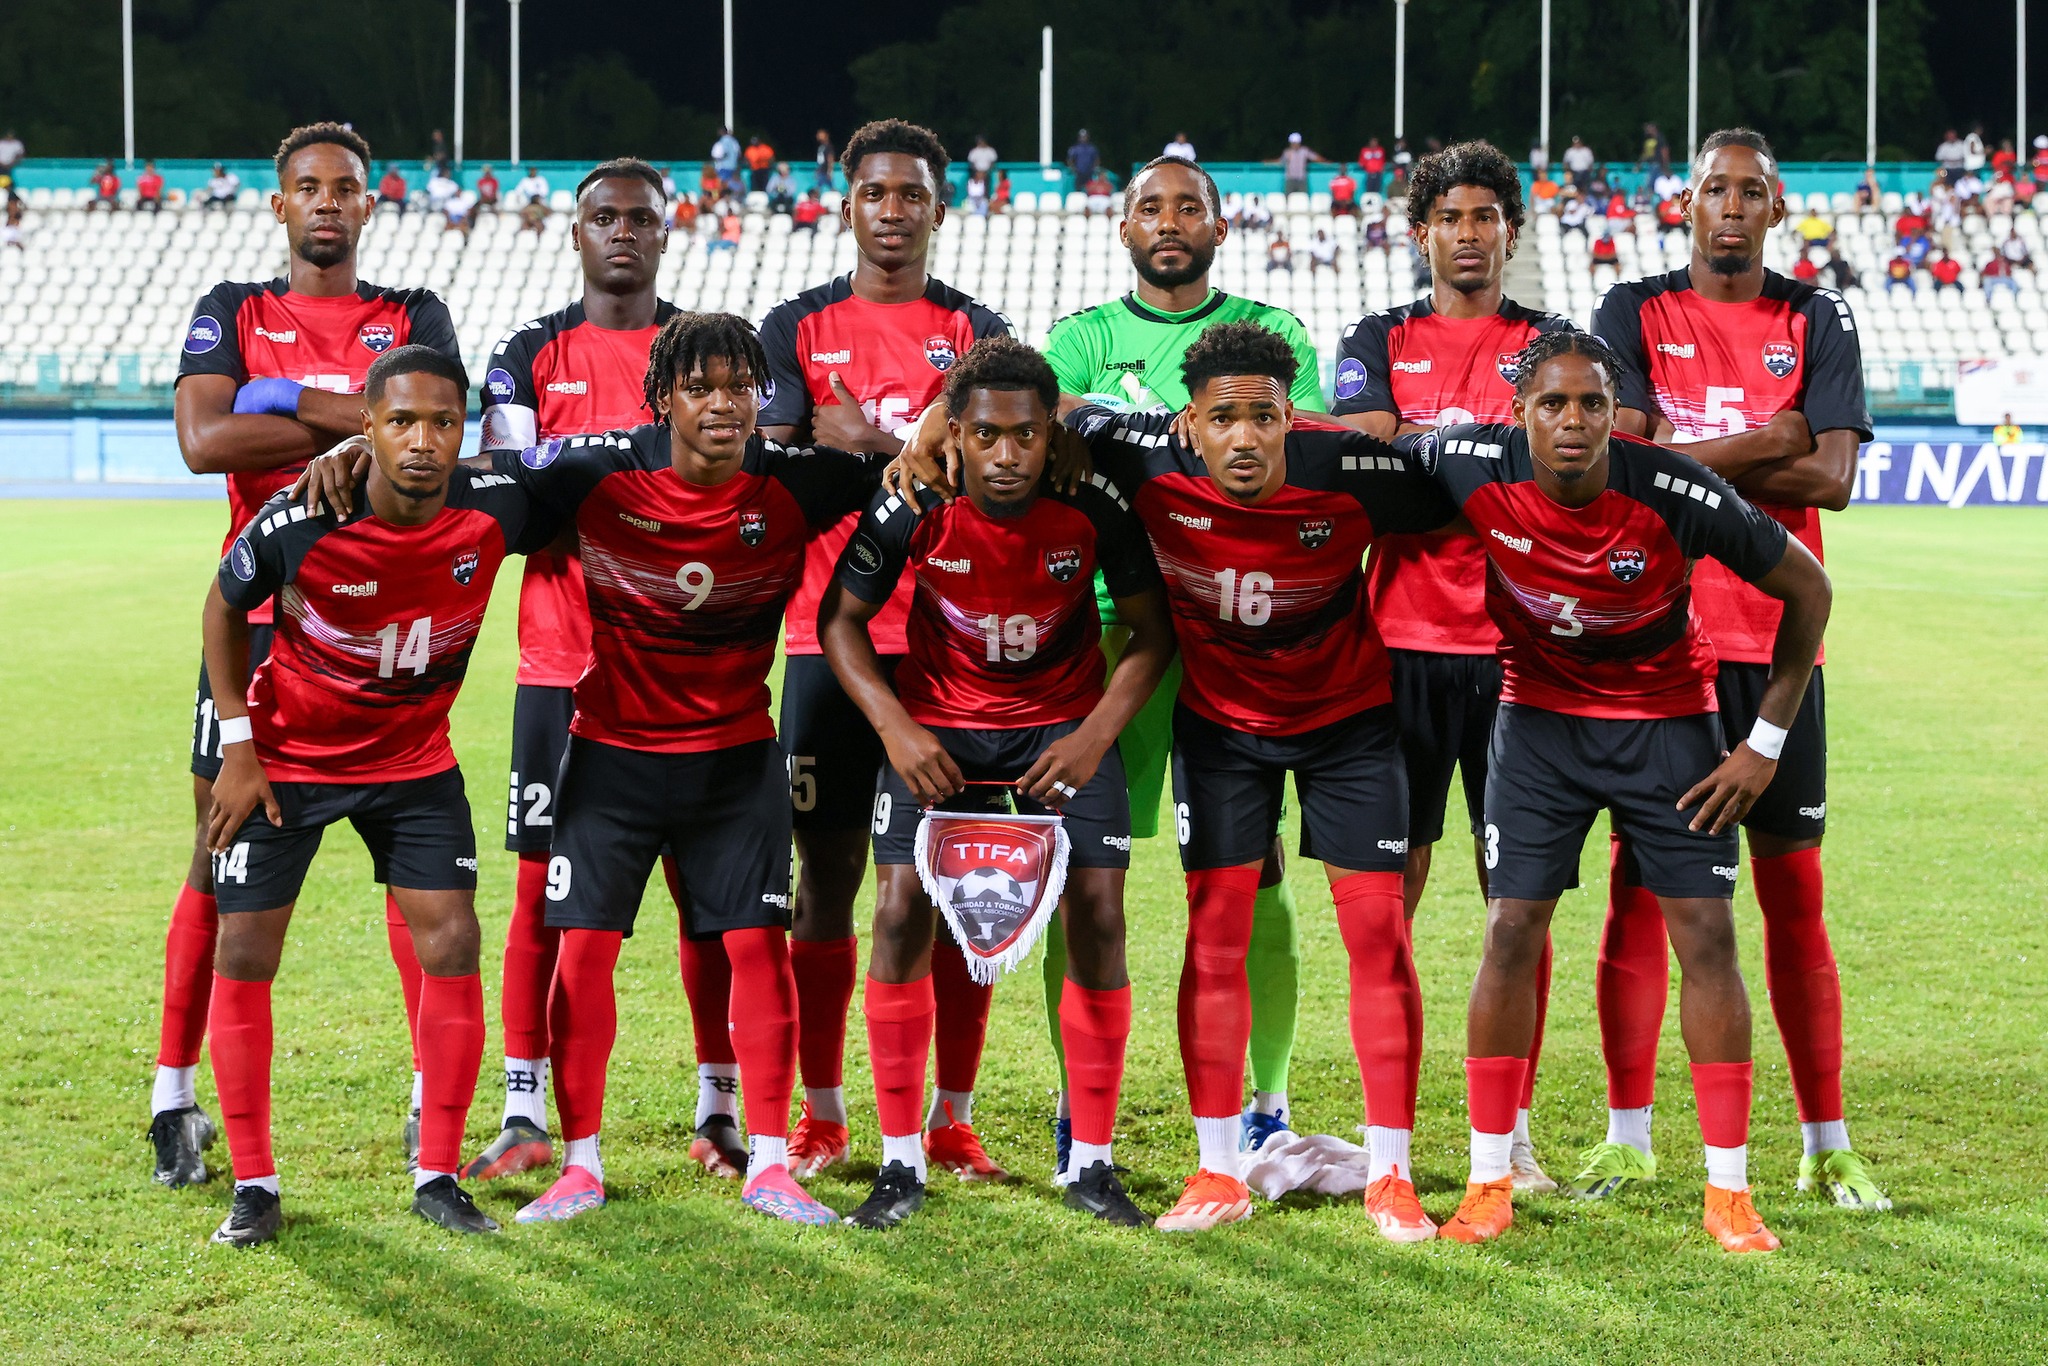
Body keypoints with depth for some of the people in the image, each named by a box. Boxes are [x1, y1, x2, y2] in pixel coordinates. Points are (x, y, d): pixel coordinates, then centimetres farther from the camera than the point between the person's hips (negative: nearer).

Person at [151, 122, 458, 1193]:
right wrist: (358, 423, -11)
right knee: (222, 857, 1)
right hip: (260, 617, -1)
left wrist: (285, 399, -11)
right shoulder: (232, 314, 9)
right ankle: (173, 1098, 10)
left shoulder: (413, 318, 11)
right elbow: (203, 440, -10)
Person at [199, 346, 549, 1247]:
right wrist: (238, 746, -7)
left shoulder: (496, 511, -22)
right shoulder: (297, 524, -26)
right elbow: (224, 608, -6)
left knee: (451, 944, -7)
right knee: (244, 954, -3)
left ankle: (438, 1176, 6)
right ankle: (253, 1183, 10)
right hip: (286, 757, -2)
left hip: (414, 758, 2)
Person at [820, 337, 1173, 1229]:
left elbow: (1151, 630, -8)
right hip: (939, 722, 0)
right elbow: (841, 620, -7)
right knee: (901, 911, -12)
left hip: (1063, 721, 0)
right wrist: (894, 728, -19)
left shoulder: (1094, 508, -20)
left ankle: (1092, 1162, 1)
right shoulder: (912, 510, -20)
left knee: (1097, 917, -12)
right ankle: (901, 1163, -1)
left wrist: (1097, 735, -21)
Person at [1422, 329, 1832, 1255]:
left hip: (1669, 719, -1)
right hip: (1539, 716, 1)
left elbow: (1805, 587, -11)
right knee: (1512, 932, -5)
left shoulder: (1678, 496, -26)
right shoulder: (1471, 468, -22)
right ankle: (1489, 1182, 6)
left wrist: (1766, 740, -9)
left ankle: (1728, 1191, 5)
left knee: (1707, 934, -4)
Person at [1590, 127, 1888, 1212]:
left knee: (1794, 891, 2)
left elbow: (1833, 479, -6)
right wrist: (1767, 443, -9)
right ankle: (1628, 1136, 9)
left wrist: (1688, 459, -10)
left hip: (1774, 639, 1)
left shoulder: (1817, 323, 7)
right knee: (1640, 884, 0)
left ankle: (1827, 1145, 9)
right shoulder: (1634, 313, 5)